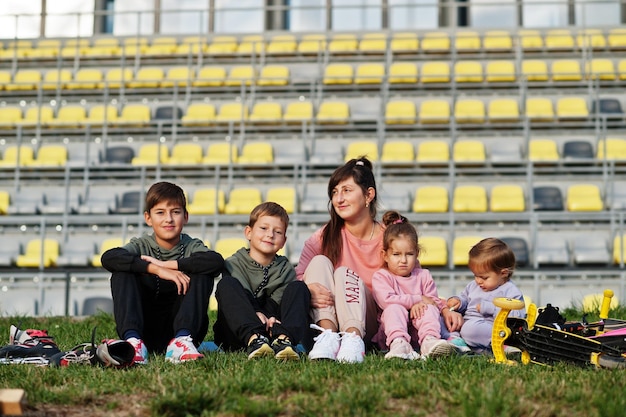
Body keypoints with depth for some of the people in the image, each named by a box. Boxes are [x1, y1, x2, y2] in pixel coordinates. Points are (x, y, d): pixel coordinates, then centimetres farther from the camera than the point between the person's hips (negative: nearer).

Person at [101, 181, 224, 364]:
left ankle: (182, 340, -34)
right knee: (121, 273, -16)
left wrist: (167, 264, -23)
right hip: (143, 330, 0)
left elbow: (217, 261, -23)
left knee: (202, 275, -18)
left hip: (180, 327, 0)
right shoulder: (141, 245, 3)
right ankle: (133, 340, -34)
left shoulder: (192, 247, 3)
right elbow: (108, 258, -21)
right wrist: (157, 269, -29)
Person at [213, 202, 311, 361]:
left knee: (299, 287, -11)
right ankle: (254, 339, -48)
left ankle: (283, 338, -43)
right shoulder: (234, 264, 5)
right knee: (226, 284, -23)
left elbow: (277, 301, -4)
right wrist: (255, 313, -36)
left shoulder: (285, 269, 14)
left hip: (272, 330, 2)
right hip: (237, 334, -2)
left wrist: (272, 318, -28)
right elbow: (239, 297, -14)